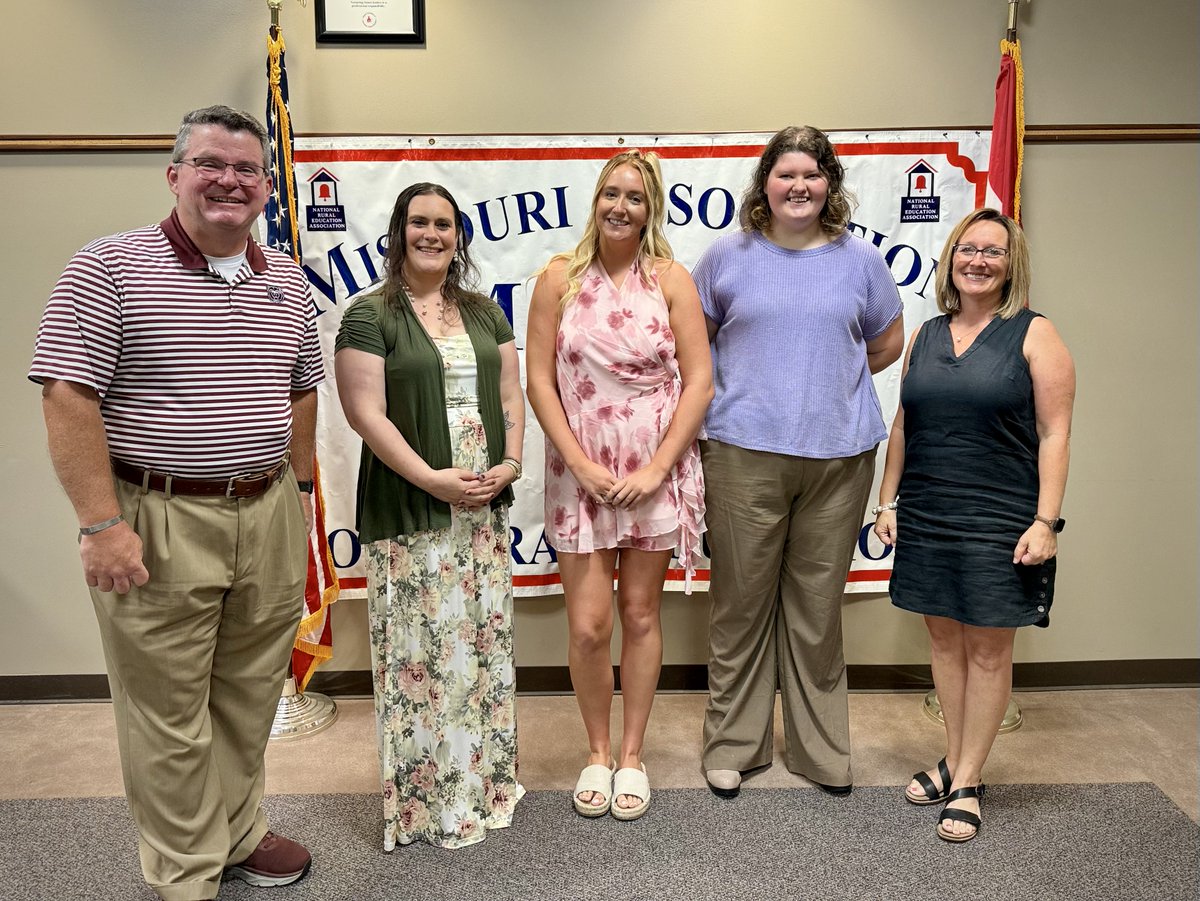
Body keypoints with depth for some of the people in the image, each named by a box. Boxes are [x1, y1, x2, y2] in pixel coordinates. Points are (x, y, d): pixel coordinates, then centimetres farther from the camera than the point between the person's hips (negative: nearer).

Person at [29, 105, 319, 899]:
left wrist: (300, 489, 13)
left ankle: (238, 831, 38)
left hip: (269, 518, 5)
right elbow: (68, 398, -12)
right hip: (158, 521, -5)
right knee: (170, 712, 7)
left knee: (250, 695, 17)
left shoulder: (287, 280, 10)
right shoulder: (109, 268, -7)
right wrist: (101, 524, -16)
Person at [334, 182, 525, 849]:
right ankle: (428, 798, 18)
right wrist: (433, 479, -17)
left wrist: (510, 462, -3)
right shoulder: (370, 315, -3)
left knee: (485, 638, 12)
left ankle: (486, 778, 29)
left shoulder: (483, 311, 14)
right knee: (420, 649, 1)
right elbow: (365, 413, -11)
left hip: (484, 503, 6)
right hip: (409, 511, -5)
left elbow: (510, 393, 13)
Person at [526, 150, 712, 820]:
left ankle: (632, 754, 28)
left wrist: (656, 469, -11)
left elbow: (699, 382, -3)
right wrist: (582, 465, -10)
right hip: (581, 475, 0)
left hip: (655, 474, 0)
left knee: (641, 616, 10)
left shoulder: (670, 279, 0)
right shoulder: (560, 279, 2)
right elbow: (539, 381, -1)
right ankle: (597, 752, 26)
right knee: (588, 626, 1)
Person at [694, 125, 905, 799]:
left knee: (818, 604, 9)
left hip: (839, 454, 1)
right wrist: (753, 387, 6)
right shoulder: (728, 257, 6)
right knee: (741, 600, 5)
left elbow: (888, 344, 19)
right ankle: (733, 744, 21)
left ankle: (823, 748, 25)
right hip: (745, 452, -1)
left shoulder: (860, 260, 9)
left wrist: (831, 382, 9)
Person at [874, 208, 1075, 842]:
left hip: (999, 522, -4)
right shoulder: (925, 336, 11)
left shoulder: (1034, 334, -2)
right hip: (926, 518, 4)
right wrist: (887, 502, 9)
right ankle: (953, 760, 29)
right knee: (944, 639, 13)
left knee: (988, 649, 5)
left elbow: (1055, 433, -7)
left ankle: (967, 782, 18)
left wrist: (1045, 521, -13)